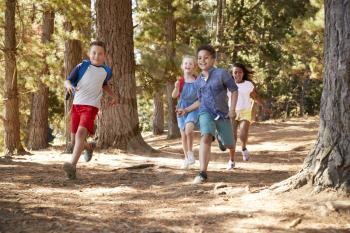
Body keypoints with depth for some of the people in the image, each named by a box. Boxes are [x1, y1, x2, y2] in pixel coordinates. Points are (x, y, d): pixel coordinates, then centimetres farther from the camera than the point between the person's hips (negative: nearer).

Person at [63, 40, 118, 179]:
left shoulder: (107, 71, 9)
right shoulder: (82, 66, 1)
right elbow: (67, 81, -4)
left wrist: (113, 96, 23)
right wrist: (69, 85, -25)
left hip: (91, 106, -2)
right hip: (77, 104, 2)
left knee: (81, 132, -24)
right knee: (75, 137, 10)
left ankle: (72, 165, -34)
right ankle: (89, 147, 46)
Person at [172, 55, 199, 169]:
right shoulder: (180, 81, -1)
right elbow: (174, 95, -14)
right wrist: (176, 87, -33)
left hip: (194, 108, -2)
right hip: (182, 109, 2)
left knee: (189, 128, -28)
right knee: (183, 134, 5)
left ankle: (190, 152, -10)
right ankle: (186, 158, 19)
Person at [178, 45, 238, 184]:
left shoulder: (221, 74, -11)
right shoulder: (198, 81, 5)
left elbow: (234, 90, -5)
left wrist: (232, 109, -13)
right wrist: (187, 110, 11)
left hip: (222, 114, -1)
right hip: (206, 113, 1)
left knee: (228, 143, 15)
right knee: (206, 137, -28)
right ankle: (202, 173, -35)